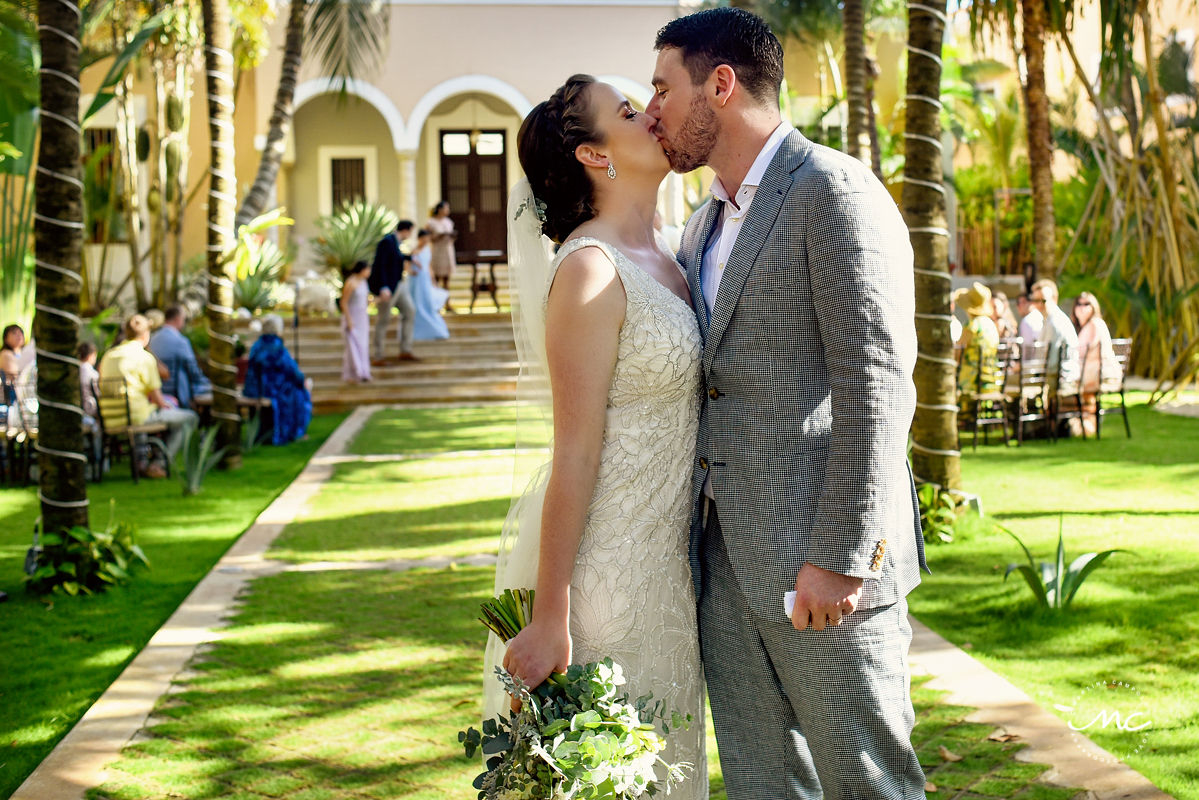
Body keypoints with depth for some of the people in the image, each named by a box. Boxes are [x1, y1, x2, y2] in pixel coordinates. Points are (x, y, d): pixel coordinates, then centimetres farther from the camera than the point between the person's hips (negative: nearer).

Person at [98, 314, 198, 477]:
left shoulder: (108, 355, 11)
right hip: (138, 417, -8)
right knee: (190, 418, 6)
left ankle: (142, 462, 29)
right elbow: (155, 395, -9)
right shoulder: (144, 357, -9)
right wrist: (164, 404, 15)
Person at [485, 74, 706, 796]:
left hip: (666, 556, 8)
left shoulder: (665, 260, 10)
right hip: (605, 560, -8)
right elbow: (575, 455, -20)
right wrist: (549, 620, -19)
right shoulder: (590, 269, -17)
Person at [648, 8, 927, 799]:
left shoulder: (833, 190, -10)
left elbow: (877, 384, -17)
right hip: (729, 554, 8)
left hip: (817, 555, -8)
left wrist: (841, 557, -20)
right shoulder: (706, 224, 18)